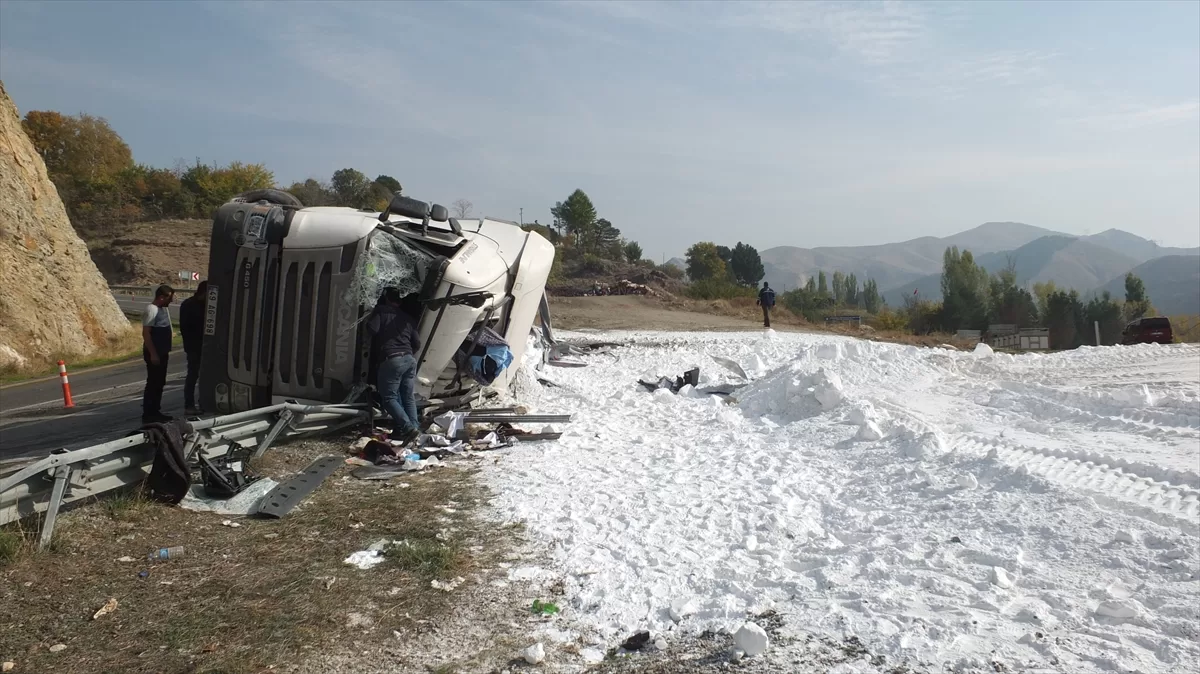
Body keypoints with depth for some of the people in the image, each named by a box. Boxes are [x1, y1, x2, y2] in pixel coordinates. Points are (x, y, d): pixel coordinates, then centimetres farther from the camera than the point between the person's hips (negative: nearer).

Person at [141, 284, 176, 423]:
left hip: (162, 353, 10)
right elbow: (146, 333, -21)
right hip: (154, 354, -10)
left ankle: (155, 412, 22)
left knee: (159, 383, 14)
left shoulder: (163, 309, 13)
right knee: (153, 384, -5)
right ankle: (148, 414, 0)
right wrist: (153, 354, -23)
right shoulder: (151, 310, -16)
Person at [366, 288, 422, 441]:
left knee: (389, 397, -1)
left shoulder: (381, 311, 5)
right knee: (409, 397, 10)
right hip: (409, 359, 5)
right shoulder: (409, 318, 18)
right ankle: (414, 427, 4)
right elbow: (417, 343, 14)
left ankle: (407, 427, -14)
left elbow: (372, 328, -7)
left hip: (391, 360, -5)